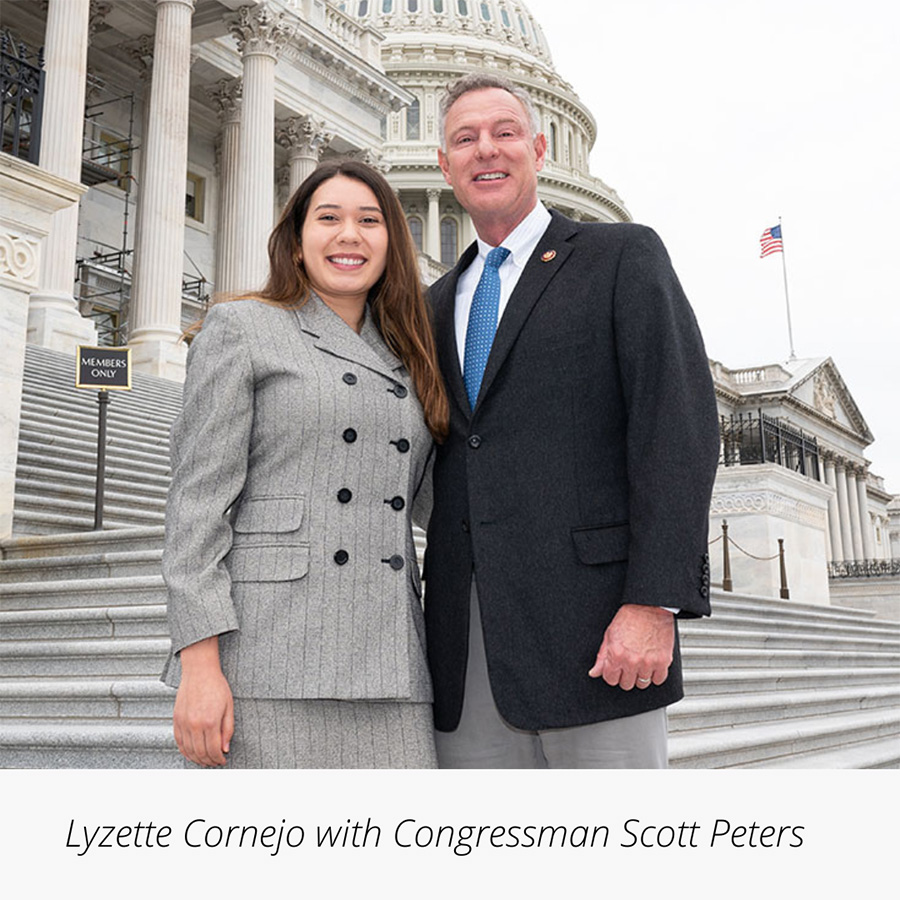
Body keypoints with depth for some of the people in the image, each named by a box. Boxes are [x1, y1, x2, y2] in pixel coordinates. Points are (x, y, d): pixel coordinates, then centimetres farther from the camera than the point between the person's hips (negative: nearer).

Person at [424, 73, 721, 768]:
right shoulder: (439, 304, 21)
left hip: (591, 627, -5)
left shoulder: (623, 256, 5)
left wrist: (656, 603, -17)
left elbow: (678, 425, -6)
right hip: (466, 641, 5)